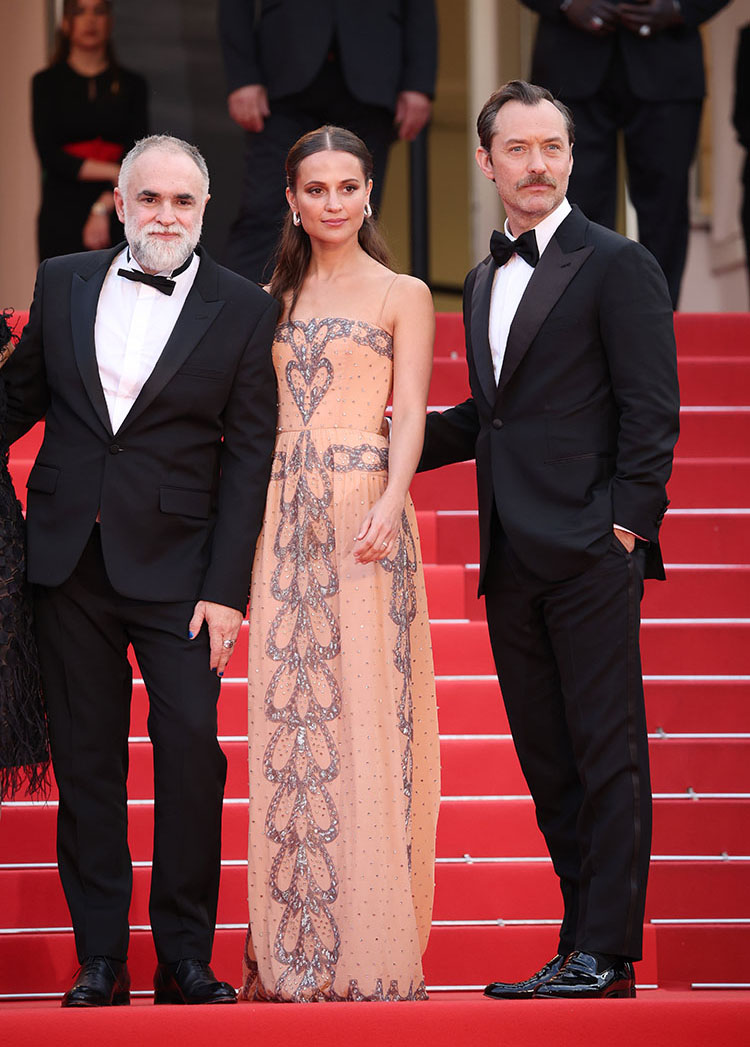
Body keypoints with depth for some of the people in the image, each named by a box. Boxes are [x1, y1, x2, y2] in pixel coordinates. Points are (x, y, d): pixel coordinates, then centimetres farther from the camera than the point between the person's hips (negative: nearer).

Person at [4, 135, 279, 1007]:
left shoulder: (243, 310, 0)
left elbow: (248, 456, -3)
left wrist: (226, 588, -8)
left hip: (175, 568, -2)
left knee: (191, 749, -8)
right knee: (85, 761, 5)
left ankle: (185, 958, 2)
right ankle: (100, 960, 12)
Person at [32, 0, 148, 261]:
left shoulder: (132, 85, 11)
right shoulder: (47, 83, 8)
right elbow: (49, 155, -2)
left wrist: (103, 209, -10)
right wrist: (111, 172, -10)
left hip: (118, 211, 1)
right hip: (63, 211, -1)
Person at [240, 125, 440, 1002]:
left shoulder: (402, 296, 5)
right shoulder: (275, 298, 17)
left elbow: (412, 411, -5)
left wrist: (390, 503, -22)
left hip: (364, 510, -4)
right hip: (283, 516, 4)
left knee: (364, 712, -6)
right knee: (288, 716, 1)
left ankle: (371, 945, -3)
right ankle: (296, 945, 5)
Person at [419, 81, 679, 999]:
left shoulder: (618, 266, -4)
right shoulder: (483, 282, 18)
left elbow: (651, 409, -9)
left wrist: (628, 526, -15)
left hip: (589, 554, -7)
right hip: (512, 561, 7)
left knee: (606, 758, -4)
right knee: (546, 760, 10)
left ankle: (606, 956, -2)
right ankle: (582, 940, 16)